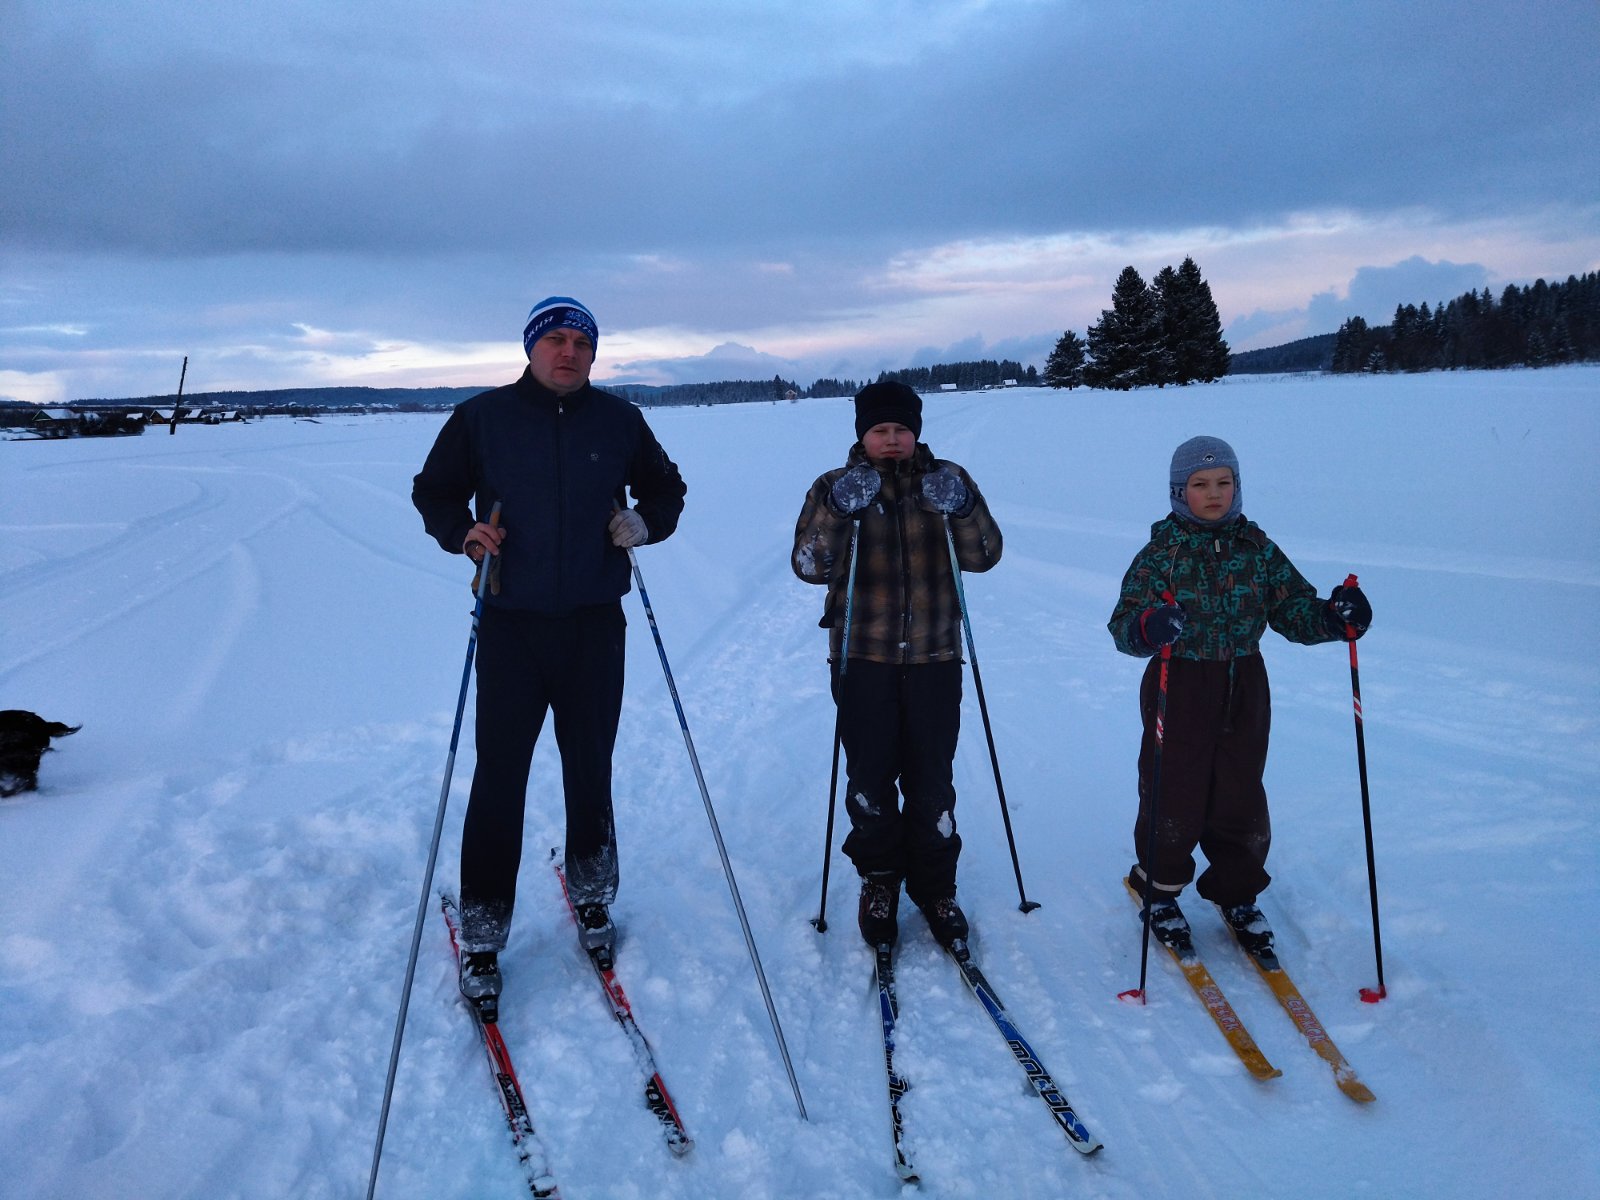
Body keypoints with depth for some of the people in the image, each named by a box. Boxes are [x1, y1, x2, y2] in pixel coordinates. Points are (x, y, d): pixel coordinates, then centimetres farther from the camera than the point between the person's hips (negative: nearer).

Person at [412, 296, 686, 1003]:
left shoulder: (619, 421, 5)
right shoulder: (482, 418, 1)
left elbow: (666, 489, 18)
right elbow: (433, 491, 10)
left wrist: (645, 523, -3)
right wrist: (462, 532, -9)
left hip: (596, 626, 2)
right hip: (510, 626, -1)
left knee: (590, 770, 13)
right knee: (498, 778, -1)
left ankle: (592, 897, 34)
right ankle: (482, 935, 11)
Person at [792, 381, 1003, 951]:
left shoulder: (947, 480, 5)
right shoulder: (834, 488, 2)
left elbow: (984, 556, -3)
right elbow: (809, 567, -9)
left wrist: (962, 509, -21)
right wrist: (839, 513, -25)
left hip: (934, 655, 1)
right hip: (863, 656, 0)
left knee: (932, 781, 4)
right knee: (869, 777, 5)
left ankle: (934, 886, 21)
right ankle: (879, 878, 26)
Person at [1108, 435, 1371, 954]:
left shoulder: (1257, 548, 2)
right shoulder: (1161, 552, -8)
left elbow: (1294, 609, 3)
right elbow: (1123, 624, -16)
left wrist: (1334, 616, -18)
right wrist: (1146, 626, -40)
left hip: (1244, 691, 3)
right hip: (1178, 691, -3)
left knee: (1241, 798, 10)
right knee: (1173, 795, 4)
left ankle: (1237, 894, 30)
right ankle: (1159, 890, 27)